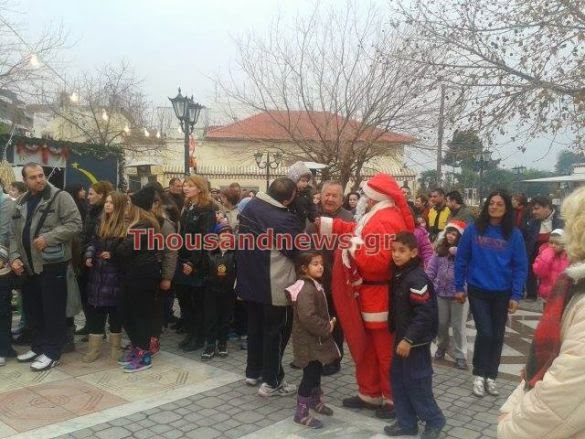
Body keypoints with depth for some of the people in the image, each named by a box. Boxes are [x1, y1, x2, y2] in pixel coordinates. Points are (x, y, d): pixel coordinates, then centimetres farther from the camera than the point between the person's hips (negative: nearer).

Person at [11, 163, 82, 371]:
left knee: (53, 310, 0)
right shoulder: (21, 203, 14)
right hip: (29, 265, 7)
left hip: (52, 264, -7)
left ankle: (52, 352, 9)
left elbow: (75, 223, -15)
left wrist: (48, 238, -21)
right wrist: (15, 257, 3)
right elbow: (14, 234, 17)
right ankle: (38, 346, 31)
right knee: (33, 309, 16)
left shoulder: (60, 197, -7)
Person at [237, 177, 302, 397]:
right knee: (276, 331, 5)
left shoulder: (250, 207, 0)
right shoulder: (285, 220, -24)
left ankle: (253, 372, 33)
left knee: (255, 326, 21)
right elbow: (300, 250, -17)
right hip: (275, 285, -8)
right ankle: (271, 382, 12)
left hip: (250, 280, 8)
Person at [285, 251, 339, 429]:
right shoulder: (306, 289, -24)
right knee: (310, 374, -2)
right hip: (308, 341, -10)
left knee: (316, 371, 22)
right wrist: (327, 327, -20)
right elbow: (308, 318, -32)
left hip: (316, 338, 10)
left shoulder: (315, 285, 9)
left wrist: (328, 322, 5)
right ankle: (301, 413, 10)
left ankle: (316, 401, 41)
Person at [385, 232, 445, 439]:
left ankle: (434, 421, 20)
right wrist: (395, 332, 15)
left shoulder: (417, 279, -22)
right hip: (401, 338, 9)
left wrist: (409, 339, -24)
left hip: (416, 342, -9)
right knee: (398, 380, 13)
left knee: (416, 383, 1)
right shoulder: (398, 275, 6)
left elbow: (425, 314, -24)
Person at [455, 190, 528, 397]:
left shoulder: (514, 235, -4)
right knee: (485, 333, -6)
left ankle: (491, 376, 27)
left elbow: (520, 267, -3)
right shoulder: (473, 229, -6)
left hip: (502, 293, 2)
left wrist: (516, 295, -7)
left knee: (497, 335, 10)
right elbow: (461, 259, -1)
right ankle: (479, 375, 14)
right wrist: (459, 287, -1)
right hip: (477, 291, -1)